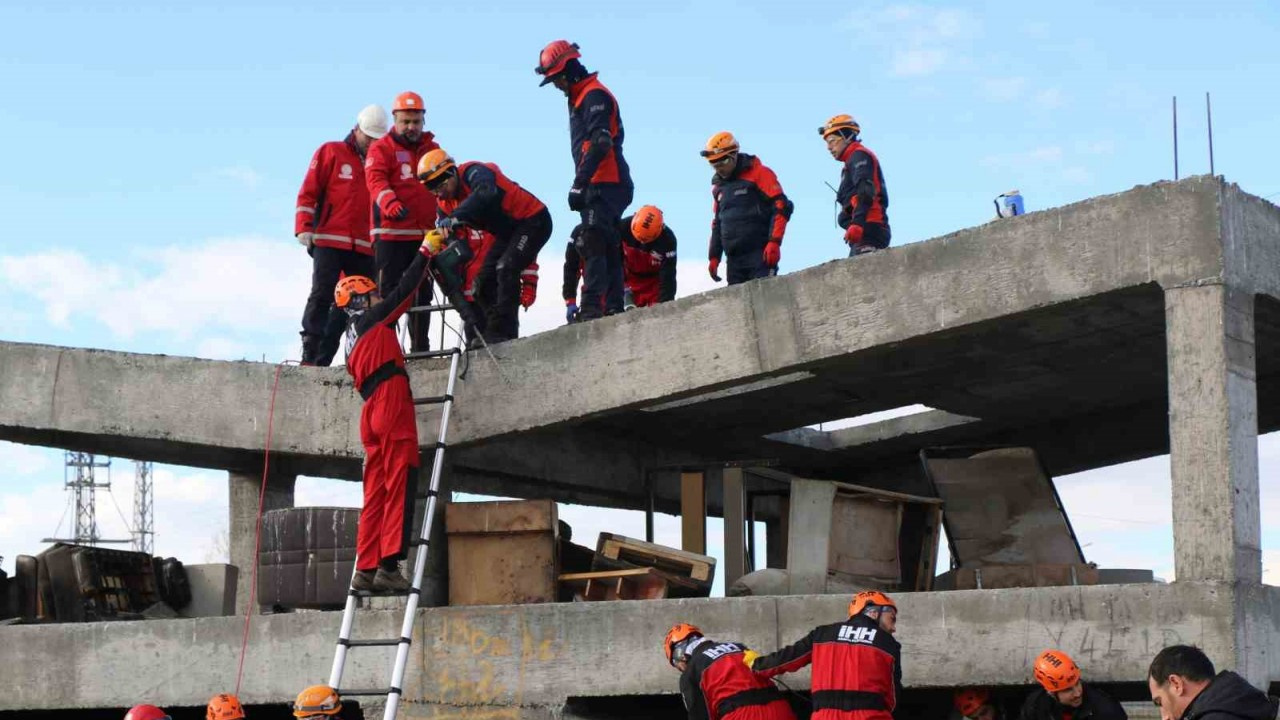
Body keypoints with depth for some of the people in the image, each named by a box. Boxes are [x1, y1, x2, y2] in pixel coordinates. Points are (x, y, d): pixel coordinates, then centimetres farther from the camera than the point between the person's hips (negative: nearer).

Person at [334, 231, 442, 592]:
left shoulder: (353, 336, 25)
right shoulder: (372, 319, 2)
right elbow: (403, 292, 0)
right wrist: (426, 251, 8)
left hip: (372, 411, 9)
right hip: (392, 404, -9)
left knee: (376, 493, 7)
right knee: (399, 488, -12)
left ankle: (366, 569, 4)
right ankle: (388, 565, -19)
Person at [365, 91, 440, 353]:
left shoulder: (432, 149, 17)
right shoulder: (382, 148, 2)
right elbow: (376, 179, -14)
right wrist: (390, 203, -33)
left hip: (425, 233, 5)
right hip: (391, 232, -5)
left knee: (422, 293, 9)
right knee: (389, 291, -6)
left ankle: (420, 347, 15)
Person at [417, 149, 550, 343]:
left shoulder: (473, 172, -27)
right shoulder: (444, 204, -1)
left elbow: (486, 193, -49)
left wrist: (456, 217, -57)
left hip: (533, 220, -9)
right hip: (508, 232, 10)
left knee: (506, 268, -26)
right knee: (484, 281, 5)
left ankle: (504, 332, -25)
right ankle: (492, 335, 11)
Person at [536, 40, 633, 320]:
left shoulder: (594, 95, -9)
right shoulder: (580, 99, 23)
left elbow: (601, 143, -21)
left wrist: (579, 183, -25)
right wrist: (582, 183, 18)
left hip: (605, 187, -11)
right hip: (601, 188, 11)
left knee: (593, 245, -19)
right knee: (606, 249, 10)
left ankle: (592, 307, -26)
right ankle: (613, 308, 13)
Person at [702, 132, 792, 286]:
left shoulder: (758, 174, -4)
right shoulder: (719, 186, 18)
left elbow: (781, 207, -10)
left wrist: (774, 242, -18)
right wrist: (714, 257, 20)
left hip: (760, 255, -7)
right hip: (734, 259, 7)